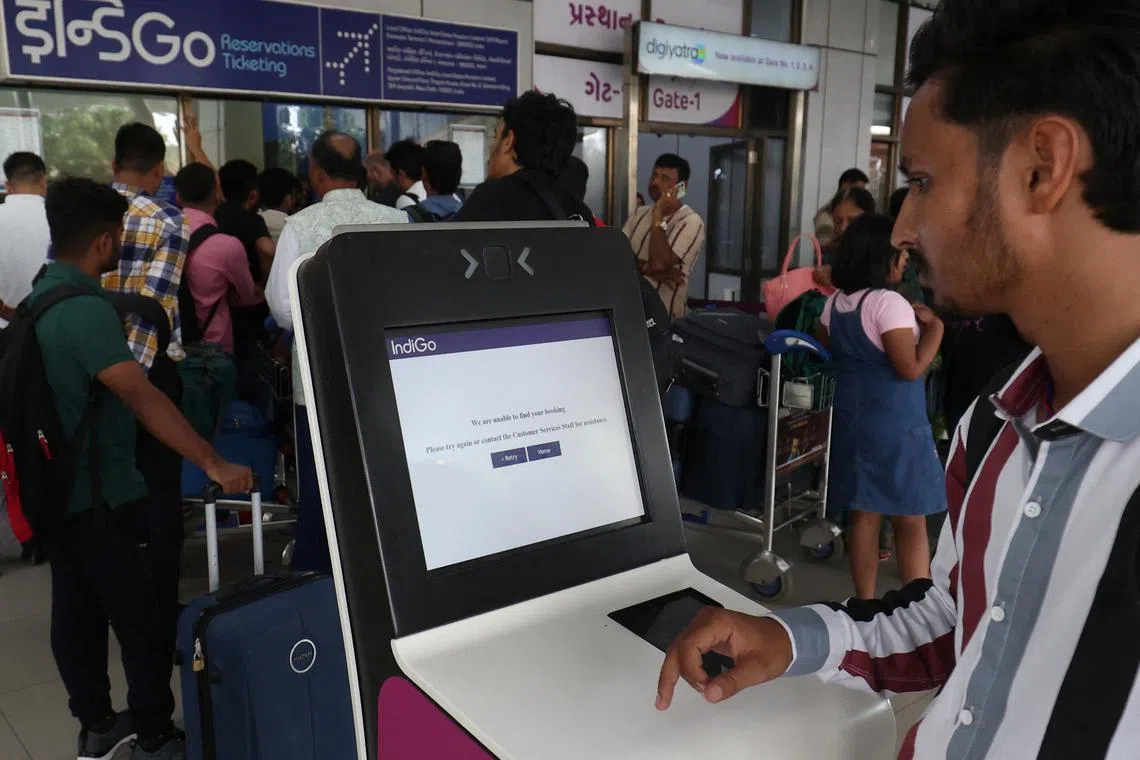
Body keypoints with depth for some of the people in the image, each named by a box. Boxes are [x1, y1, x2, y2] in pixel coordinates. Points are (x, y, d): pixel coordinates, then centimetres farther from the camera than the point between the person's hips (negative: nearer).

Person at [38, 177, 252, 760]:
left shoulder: (42, 295, 7)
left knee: (76, 611, 17)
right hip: (102, 494, -10)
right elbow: (143, 398, -34)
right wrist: (214, 464, -37)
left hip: (59, 486, 10)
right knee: (142, 620, 3)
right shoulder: (84, 309, -24)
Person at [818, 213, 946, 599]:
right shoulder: (889, 302, -18)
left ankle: (865, 602, 21)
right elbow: (912, 368, -21)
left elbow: (828, 351, 21)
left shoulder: (835, 302, 6)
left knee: (862, 514, 13)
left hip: (852, 415, 7)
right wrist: (934, 327, -10)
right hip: (895, 422, -7)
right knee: (910, 521, 3)